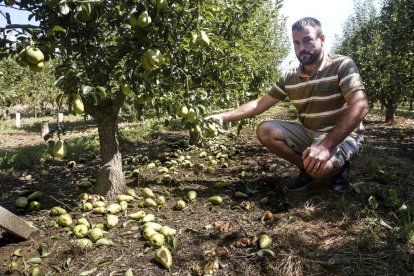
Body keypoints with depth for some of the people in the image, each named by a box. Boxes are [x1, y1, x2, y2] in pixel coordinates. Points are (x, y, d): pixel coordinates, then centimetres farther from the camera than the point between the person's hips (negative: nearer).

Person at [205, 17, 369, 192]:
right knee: (265, 130, -13)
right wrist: (224, 116, -8)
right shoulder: (289, 78, 1)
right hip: (309, 134, 5)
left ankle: (339, 167, 1)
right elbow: (260, 104, 4)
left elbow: (359, 107, -26)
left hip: (344, 136, -5)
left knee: (319, 167, -36)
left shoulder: (342, 65, -15)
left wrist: (325, 145, -37)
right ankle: (307, 168, 1)